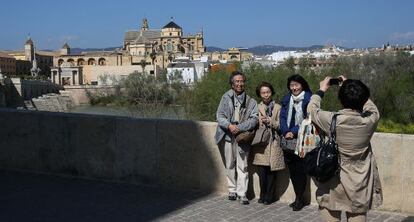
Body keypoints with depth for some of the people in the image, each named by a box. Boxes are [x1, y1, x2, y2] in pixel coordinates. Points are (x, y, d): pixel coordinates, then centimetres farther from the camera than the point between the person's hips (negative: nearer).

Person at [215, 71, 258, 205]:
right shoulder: (226, 97, 4)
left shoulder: (251, 101, 2)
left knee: (242, 166, -3)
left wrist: (240, 127, -18)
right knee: (230, 165, 10)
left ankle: (242, 194, 2)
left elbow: (254, 119, -6)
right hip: (228, 135, 2)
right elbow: (219, 115, 0)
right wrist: (229, 125, -18)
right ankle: (232, 191, 22)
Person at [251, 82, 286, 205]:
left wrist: (270, 121, -13)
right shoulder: (257, 108, 10)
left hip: (273, 143, -1)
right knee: (261, 171, -1)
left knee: (271, 171, 0)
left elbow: (280, 125, 0)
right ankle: (263, 195, 13)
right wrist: (260, 122, -12)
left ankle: (269, 196, 11)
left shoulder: (277, 107, 5)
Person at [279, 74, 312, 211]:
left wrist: (294, 132, -16)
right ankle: (298, 197, 19)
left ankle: (300, 198, 7)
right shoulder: (286, 100, 12)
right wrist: (286, 132, -9)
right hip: (288, 141, 5)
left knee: (300, 170, -4)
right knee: (292, 170, 9)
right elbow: (282, 117, 7)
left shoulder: (309, 99, -5)